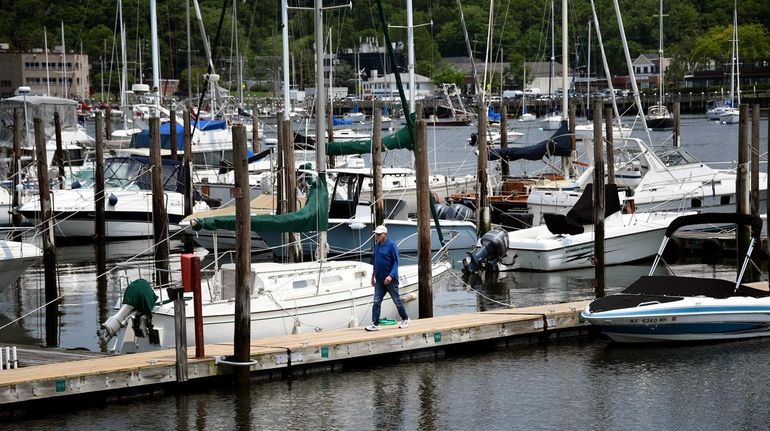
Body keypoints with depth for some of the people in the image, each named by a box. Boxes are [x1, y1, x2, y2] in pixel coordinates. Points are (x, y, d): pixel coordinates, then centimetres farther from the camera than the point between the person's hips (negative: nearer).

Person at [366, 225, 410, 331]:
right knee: (376, 302, -2)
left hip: (391, 279, -6)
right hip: (379, 279, 6)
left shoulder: (391, 245, -12)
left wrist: (391, 275, -24)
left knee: (397, 300, 6)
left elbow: (396, 262, -14)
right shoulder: (376, 246, 8)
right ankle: (375, 324, -4)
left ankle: (405, 319, 25)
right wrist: (373, 276, 19)